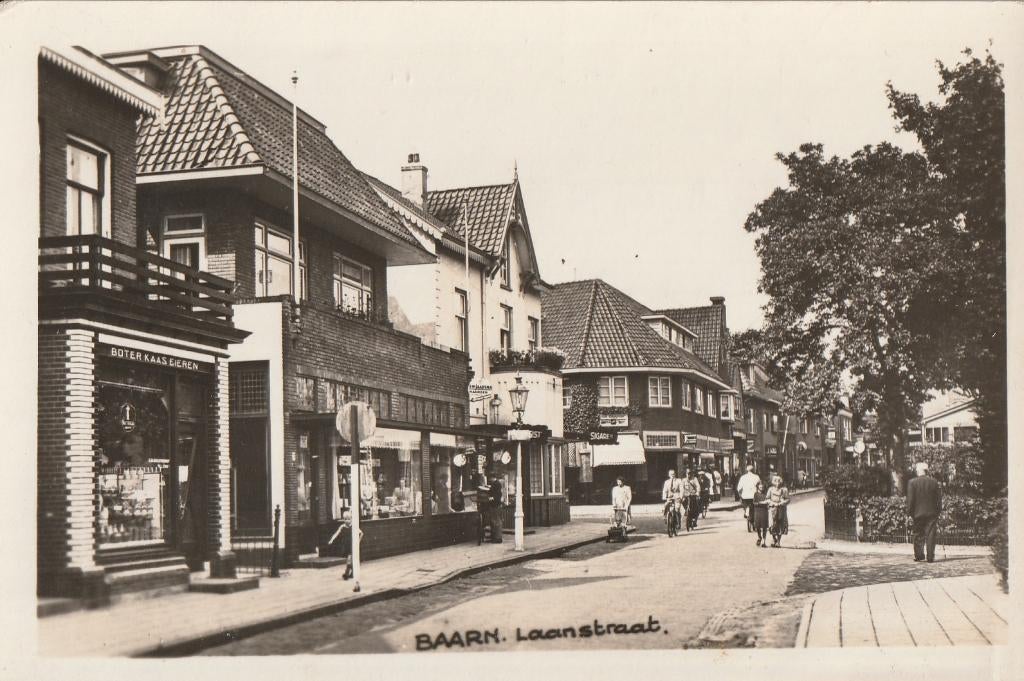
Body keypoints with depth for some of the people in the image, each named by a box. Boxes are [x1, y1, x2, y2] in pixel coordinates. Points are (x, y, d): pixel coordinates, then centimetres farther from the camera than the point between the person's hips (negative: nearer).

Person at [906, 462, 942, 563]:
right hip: (931, 513, 1)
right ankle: (930, 557, -1)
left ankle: (918, 555, 9)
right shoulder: (934, 482, 1)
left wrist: (909, 512, 0)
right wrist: (938, 511, 11)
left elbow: (910, 499, -7)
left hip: (918, 513, -1)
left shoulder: (912, 482, -7)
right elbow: (939, 498, 4)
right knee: (930, 535, 2)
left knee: (918, 535, 9)